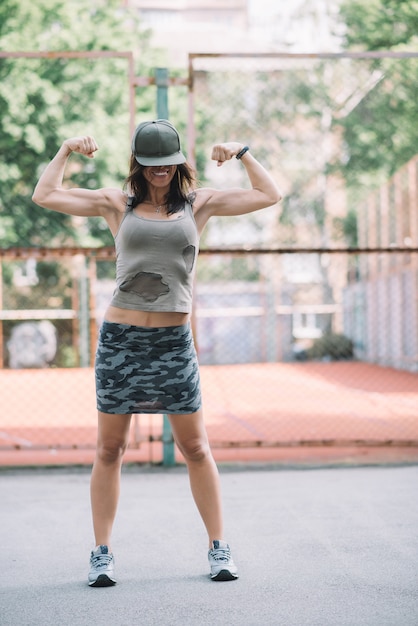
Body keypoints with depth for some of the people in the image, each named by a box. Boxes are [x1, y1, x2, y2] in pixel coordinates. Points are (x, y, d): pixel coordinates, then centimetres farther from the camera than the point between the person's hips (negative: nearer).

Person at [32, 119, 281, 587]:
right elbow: (44, 197, 6)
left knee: (195, 449, 5)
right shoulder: (117, 204, 7)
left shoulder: (199, 203, 9)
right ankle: (102, 554, 14)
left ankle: (219, 548, 15)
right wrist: (66, 150, 5)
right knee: (109, 449, 5)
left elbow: (268, 196, 9)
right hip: (120, 337, 0)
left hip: (174, 341, 0)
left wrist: (242, 152, 3)